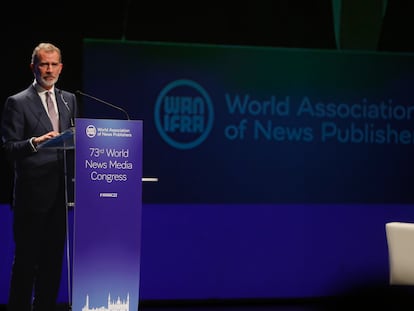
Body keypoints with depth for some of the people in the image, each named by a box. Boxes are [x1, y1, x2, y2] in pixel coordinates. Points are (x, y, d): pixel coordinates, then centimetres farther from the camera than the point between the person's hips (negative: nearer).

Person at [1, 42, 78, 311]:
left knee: (54, 257, 8)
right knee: (26, 258, -1)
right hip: (32, 193, -5)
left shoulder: (69, 100, 14)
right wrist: (35, 142, -24)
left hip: (61, 192, 5)